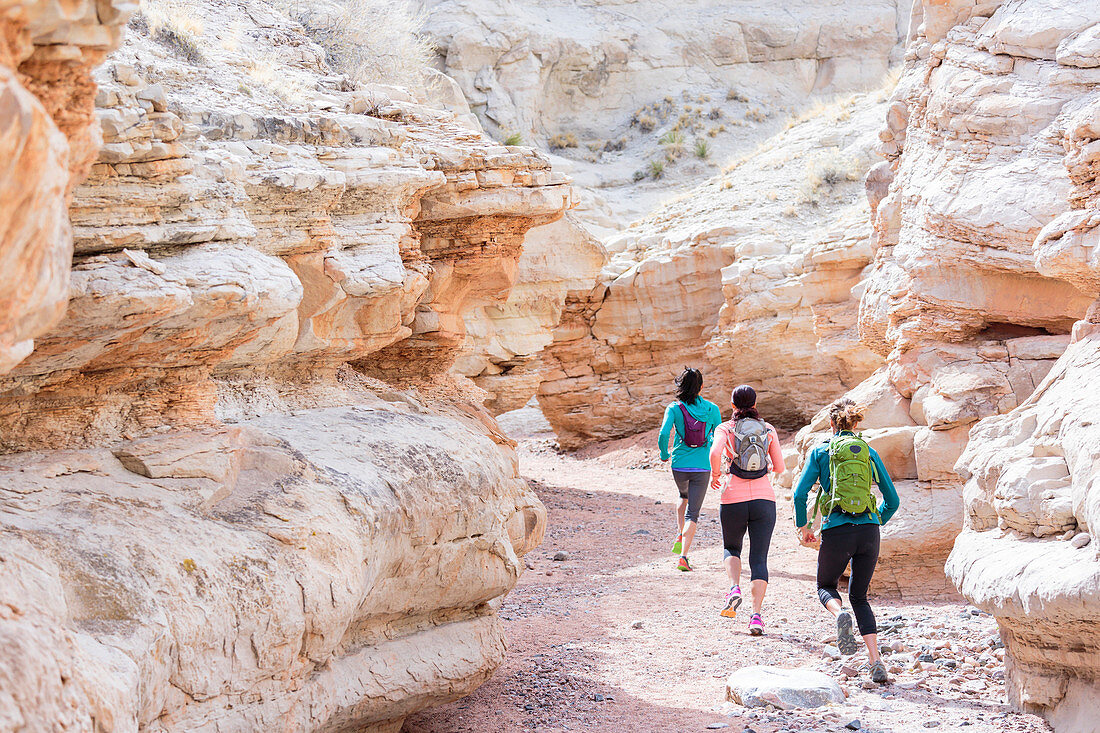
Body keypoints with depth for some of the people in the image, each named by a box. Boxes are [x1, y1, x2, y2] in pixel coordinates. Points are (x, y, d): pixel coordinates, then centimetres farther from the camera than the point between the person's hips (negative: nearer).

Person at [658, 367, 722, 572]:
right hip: (702, 468, -1)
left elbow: (664, 434, -16)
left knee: (685, 497, 34)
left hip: (679, 466, 1)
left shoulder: (674, 408, -5)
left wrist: (664, 454, 2)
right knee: (693, 512, 1)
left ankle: (681, 537, 24)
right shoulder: (712, 409, -2)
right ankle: (683, 556, -13)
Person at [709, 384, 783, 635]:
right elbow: (779, 467, 10)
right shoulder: (768, 431, 7)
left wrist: (715, 474, -1)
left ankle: (734, 588, -4)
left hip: (733, 501, -1)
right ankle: (757, 615, -12)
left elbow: (715, 452, -19)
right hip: (764, 499, 1)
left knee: (732, 548, 23)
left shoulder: (725, 429, 1)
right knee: (759, 559, 2)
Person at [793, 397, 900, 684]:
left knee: (826, 586, 23)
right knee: (859, 597, 17)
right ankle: (876, 662, 1)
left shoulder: (821, 452, 4)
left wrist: (803, 526, 10)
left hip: (836, 531, -2)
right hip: (869, 531, 3)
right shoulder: (869, 453, 10)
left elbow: (800, 493, -5)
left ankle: (840, 614, -14)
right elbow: (892, 500, 12)